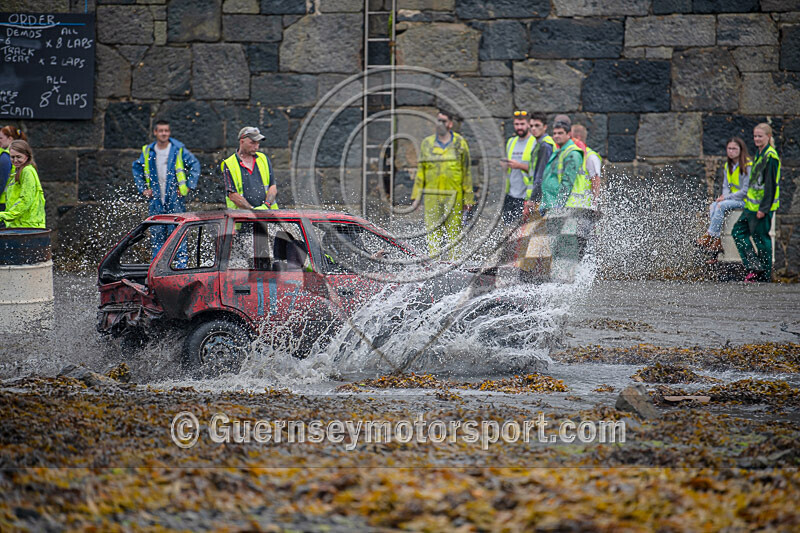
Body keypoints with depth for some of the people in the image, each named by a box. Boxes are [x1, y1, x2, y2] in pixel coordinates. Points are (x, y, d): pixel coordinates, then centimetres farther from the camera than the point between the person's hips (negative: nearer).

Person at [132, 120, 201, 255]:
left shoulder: (178, 150, -1)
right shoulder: (147, 151, 8)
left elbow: (195, 165, 4)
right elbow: (137, 168, 22)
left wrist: (189, 186, -3)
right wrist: (143, 189, 13)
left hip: (176, 199, -3)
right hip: (156, 201, 3)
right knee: (157, 235, 4)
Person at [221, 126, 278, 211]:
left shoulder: (264, 159, 17)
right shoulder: (229, 165, 5)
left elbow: (273, 187, 12)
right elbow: (233, 195, -4)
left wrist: (266, 205, -6)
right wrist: (252, 210, -13)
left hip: (267, 213, 2)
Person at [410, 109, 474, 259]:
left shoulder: (460, 144, 4)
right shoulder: (427, 143, 9)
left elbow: (466, 173, 6)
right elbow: (420, 172, 13)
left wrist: (468, 199, 3)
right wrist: (416, 196, 8)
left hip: (453, 196, -2)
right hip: (432, 196, 2)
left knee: (453, 231, -2)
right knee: (433, 231, 0)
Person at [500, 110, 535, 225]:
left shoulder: (535, 143, -5)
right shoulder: (511, 142, 17)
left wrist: (520, 166, -18)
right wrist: (505, 166, 4)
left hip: (526, 196, -6)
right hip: (511, 194, 6)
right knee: (507, 224, 2)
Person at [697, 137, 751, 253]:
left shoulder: (747, 166, -14)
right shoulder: (728, 166, 11)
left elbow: (745, 191, -18)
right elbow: (726, 186, 14)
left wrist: (726, 198, -18)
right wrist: (724, 196, -10)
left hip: (745, 200, -7)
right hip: (733, 199, 7)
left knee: (722, 206, -28)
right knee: (713, 206, -17)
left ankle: (709, 236, -24)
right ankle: (717, 241, -25)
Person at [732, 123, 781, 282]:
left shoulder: (770, 157, -16)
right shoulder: (759, 154, 13)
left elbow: (771, 185, -19)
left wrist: (764, 208, -20)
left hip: (762, 206, -10)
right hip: (752, 204, 10)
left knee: (761, 238, -3)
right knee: (738, 232, 9)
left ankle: (765, 275, 6)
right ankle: (754, 267, 8)